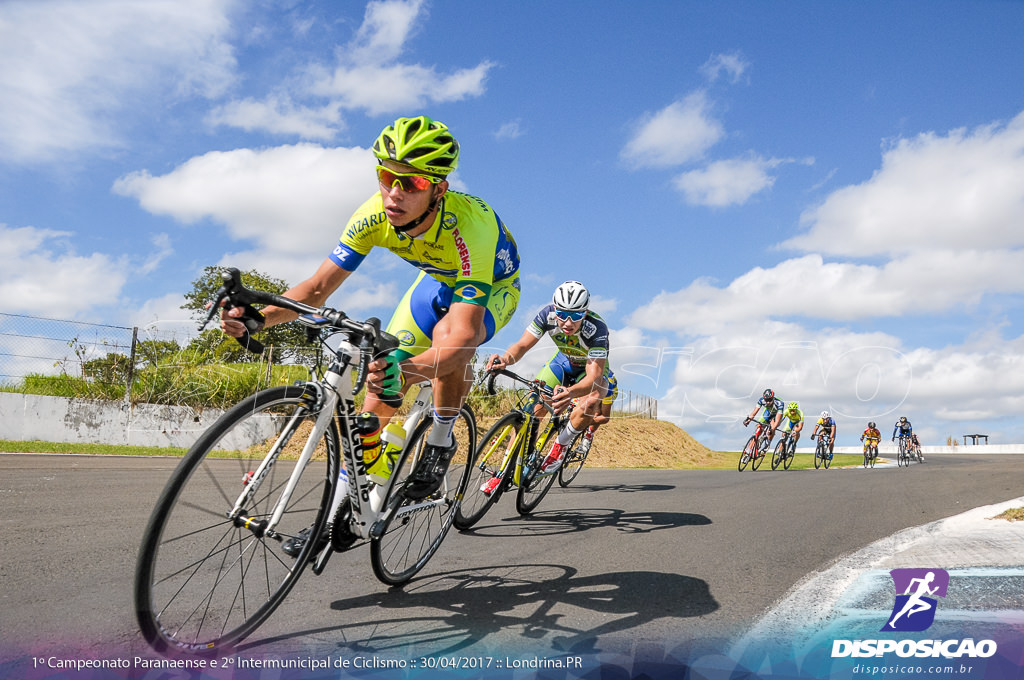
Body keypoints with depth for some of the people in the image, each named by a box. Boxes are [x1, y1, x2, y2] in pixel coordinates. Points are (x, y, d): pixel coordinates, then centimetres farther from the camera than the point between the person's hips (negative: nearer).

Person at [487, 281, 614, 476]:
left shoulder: (597, 328, -38)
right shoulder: (548, 315, -28)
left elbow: (594, 377, -44)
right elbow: (522, 345, -29)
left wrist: (570, 392, -65)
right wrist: (505, 359, -52)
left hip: (592, 368, -3)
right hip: (563, 361, 3)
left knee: (590, 403, -35)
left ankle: (560, 445, -9)